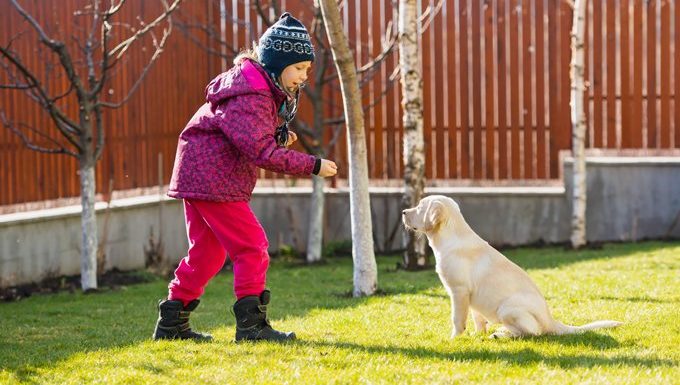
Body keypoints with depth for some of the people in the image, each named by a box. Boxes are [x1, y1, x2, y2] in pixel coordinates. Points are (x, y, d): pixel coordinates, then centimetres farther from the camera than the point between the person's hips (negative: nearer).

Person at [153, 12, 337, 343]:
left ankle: (171, 323, 20)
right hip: (212, 179, -11)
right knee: (252, 248, -9)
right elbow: (263, 153, -29)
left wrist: (277, 138, -2)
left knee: (207, 253, 15)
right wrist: (312, 166, -26)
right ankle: (251, 324, -6)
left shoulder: (265, 88, 11)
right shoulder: (250, 96, -22)